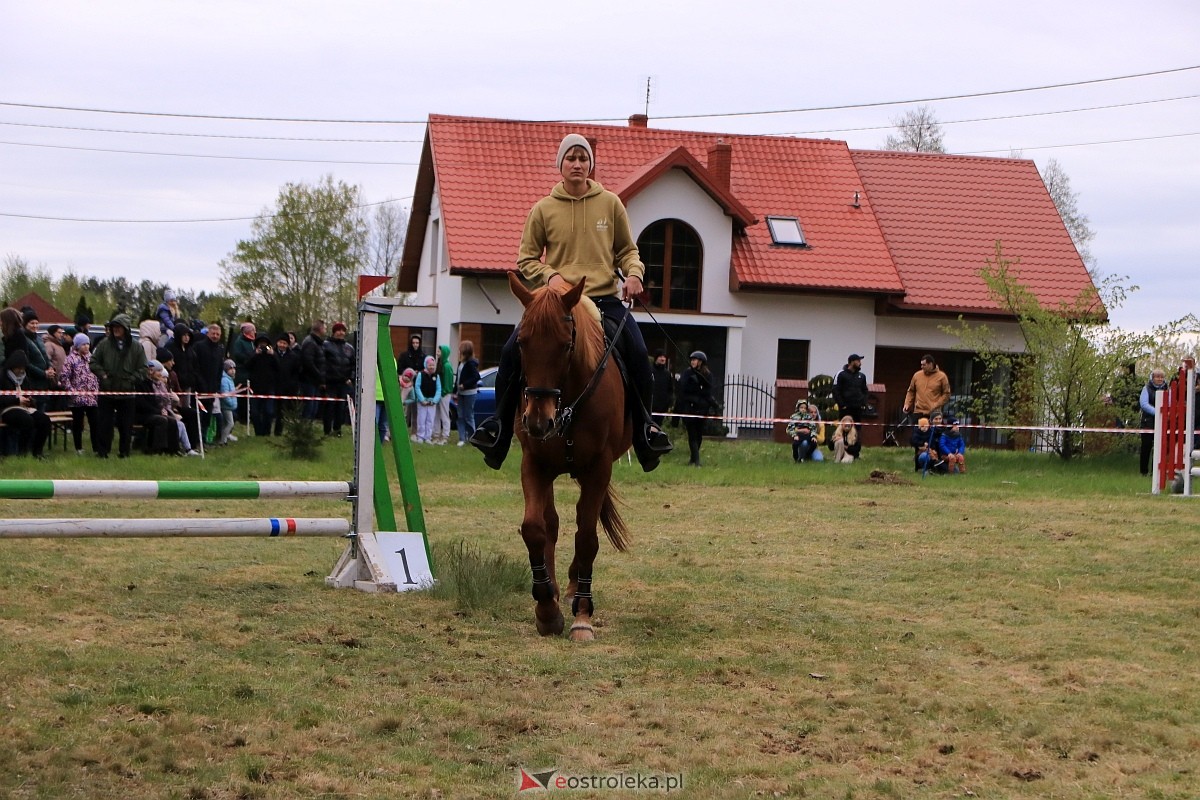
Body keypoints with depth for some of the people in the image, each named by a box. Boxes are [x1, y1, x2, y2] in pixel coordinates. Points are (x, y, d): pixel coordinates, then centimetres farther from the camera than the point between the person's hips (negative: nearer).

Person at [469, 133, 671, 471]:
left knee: (638, 354, -20)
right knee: (512, 350, -18)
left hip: (605, 298, 0)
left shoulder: (610, 203, 8)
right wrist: (549, 276, -10)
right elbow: (526, 258, 9)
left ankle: (645, 429, 0)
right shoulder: (543, 209, 5)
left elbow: (627, 250, 14)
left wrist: (633, 273, -7)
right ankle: (499, 425, -2)